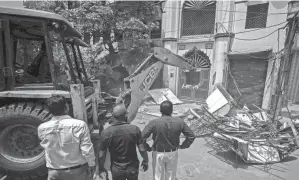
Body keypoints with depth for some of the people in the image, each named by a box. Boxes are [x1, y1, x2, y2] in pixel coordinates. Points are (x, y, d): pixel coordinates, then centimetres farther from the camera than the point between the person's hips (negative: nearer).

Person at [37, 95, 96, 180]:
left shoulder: (42, 128, -13)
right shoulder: (79, 125, -23)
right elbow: (87, 150, -20)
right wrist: (92, 164, -5)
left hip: (55, 173, 2)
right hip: (78, 170, -2)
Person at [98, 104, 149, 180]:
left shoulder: (105, 133, -18)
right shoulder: (135, 129, -19)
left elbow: (101, 155, -10)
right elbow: (142, 149, -13)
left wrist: (101, 168, 7)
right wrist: (146, 161, 6)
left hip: (117, 170, 0)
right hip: (132, 168, 0)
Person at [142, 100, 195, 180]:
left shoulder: (154, 123, -20)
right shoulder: (179, 122, -14)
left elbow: (142, 137, -21)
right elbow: (191, 136, -8)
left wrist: (148, 148, -5)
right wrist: (182, 146, 4)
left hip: (158, 153, -1)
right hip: (173, 153, 2)